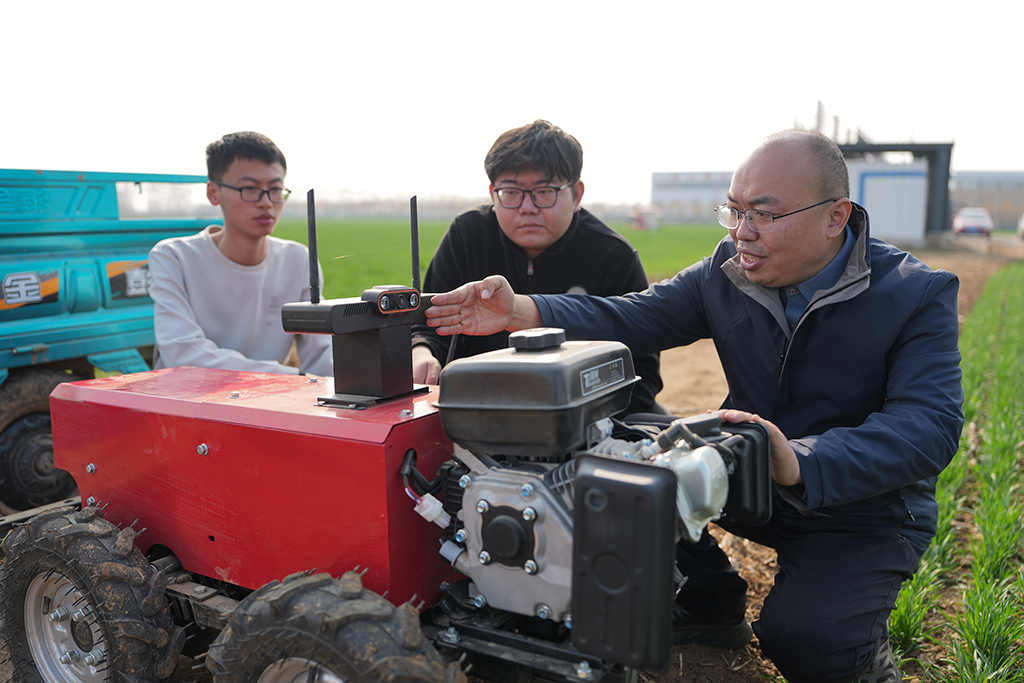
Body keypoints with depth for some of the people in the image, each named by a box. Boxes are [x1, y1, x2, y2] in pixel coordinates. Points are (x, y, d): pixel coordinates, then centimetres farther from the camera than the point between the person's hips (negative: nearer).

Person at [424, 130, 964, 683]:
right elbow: (633, 316, -11)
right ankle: (709, 602, 7)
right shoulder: (728, 273, -4)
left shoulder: (918, 295, -17)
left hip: (867, 507, -4)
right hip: (746, 479, 5)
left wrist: (800, 463, -47)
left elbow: (930, 426, -28)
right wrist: (520, 312, -29)